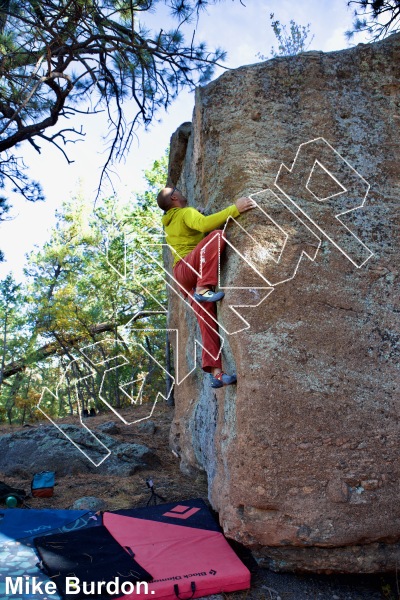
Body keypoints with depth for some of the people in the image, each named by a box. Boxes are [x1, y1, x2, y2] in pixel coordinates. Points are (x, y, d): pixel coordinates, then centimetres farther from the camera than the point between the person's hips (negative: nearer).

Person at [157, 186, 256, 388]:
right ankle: (204, 289, -36)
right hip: (186, 267, -8)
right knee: (216, 235, -26)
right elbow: (204, 224, -21)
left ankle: (215, 372, -17)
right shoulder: (186, 212, 1)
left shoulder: (169, 222, 27)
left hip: (189, 279, 8)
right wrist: (234, 209, -25)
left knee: (207, 316, -6)